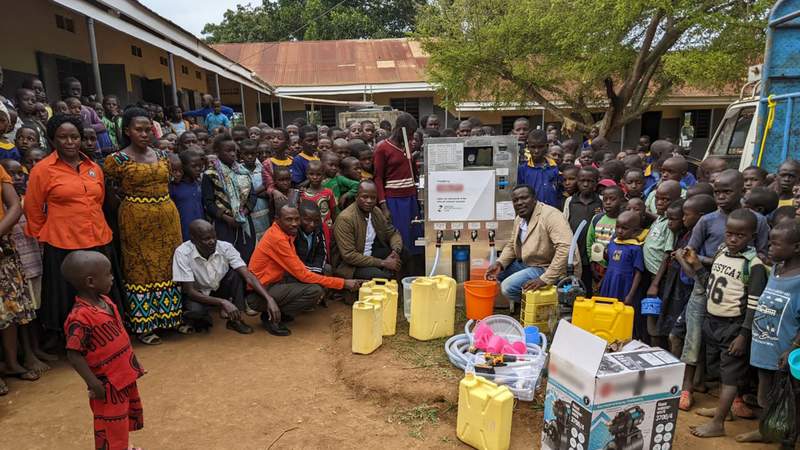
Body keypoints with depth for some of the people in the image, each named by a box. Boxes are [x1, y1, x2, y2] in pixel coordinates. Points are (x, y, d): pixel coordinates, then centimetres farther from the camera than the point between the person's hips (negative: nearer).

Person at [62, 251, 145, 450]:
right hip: (108, 384, -9)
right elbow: (74, 355, -24)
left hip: (125, 376, 9)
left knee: (127, 416, 27)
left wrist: (131, 363, 16)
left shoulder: (104, 301, 0)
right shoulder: (80, 317, -28)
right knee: (110, 427, 9)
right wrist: (94, 384, -23)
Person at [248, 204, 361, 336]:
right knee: (315, 290, -24)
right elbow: (302, 274, -22)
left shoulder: (284, 233, 6)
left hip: (270, 285, 9)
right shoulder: (277, 238, -22)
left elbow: (298, 268, 8)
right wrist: (343, 283, -20)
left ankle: (278, 312, 8)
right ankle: (272, 317, -7)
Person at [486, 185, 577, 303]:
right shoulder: (519, 219, 5)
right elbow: (511, 245, 17)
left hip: (551, 269, -9)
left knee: (508, 287, -22)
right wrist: (499, 263, -3)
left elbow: (566, 248, -33)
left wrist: (545, 279, -35)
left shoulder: (550, 215, -22)